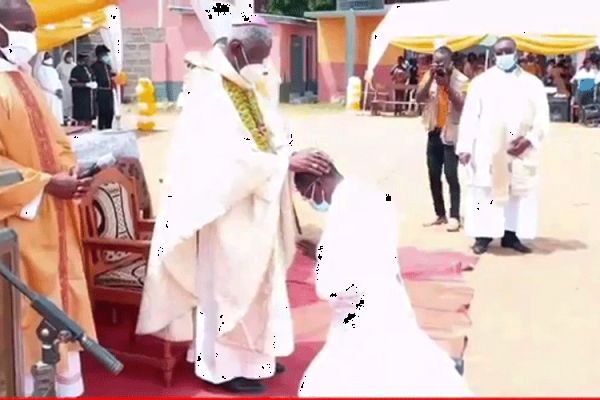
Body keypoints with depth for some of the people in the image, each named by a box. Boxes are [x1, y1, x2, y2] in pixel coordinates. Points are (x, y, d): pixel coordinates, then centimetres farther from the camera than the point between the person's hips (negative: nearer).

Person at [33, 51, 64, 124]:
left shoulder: (52, 69, 20)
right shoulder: (40, 69, -5)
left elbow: (57, 80, 15)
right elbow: (44, 83, -14)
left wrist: (60, 89, -4)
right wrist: (55, 90, -17)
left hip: (55, 95, 8)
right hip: (46, 94, -8)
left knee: (56, 113, 4)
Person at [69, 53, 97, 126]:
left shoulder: (89, 69, 14)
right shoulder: (76, 70, -10)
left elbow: (93, 80, 26)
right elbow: (72, 83, -18)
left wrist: (95, 84, 3)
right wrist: (86, 84, -21)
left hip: (90, 98, 8)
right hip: (81, 98, -8)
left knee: (89, 118, 10)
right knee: (81, 119, -8)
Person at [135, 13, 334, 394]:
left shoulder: (252, 86, 9)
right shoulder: (208, 90, -17)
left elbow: (274, 136, 8)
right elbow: (229, 152, -27)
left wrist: (299, 158, -11)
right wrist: (287, 161, -29)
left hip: (258, 208, 9)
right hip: (227, 208, -9)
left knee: (258, 280, 16)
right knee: (227, 283, 2)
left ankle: (254, 353, 30)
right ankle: (224, 363, 16)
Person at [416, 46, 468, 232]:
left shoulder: (461, 80, -10)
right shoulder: (429, 76, 3)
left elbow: (462, 106, -18)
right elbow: (419, 98, -8)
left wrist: (446, 85, -23)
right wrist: (430, 79, -18)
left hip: (452, 134, -5)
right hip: (434, 132, 5)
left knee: (451, 175, -8)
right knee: (434, 175, 8)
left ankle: (454, 216, -3)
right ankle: (440, 214, 18)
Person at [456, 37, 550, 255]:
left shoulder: (532, 83, 8)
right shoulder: (481, 81, 4)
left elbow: (542, 117, 4)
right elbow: (469, 116, 0)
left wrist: (529, 139, -13)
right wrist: (465, 146, -9)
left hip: (520, 150, 2)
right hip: (487, 149, -2)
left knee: (519, 193, 6)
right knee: (485, 192, 0)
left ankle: (510, 235, 16)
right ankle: (483, 236, 8)